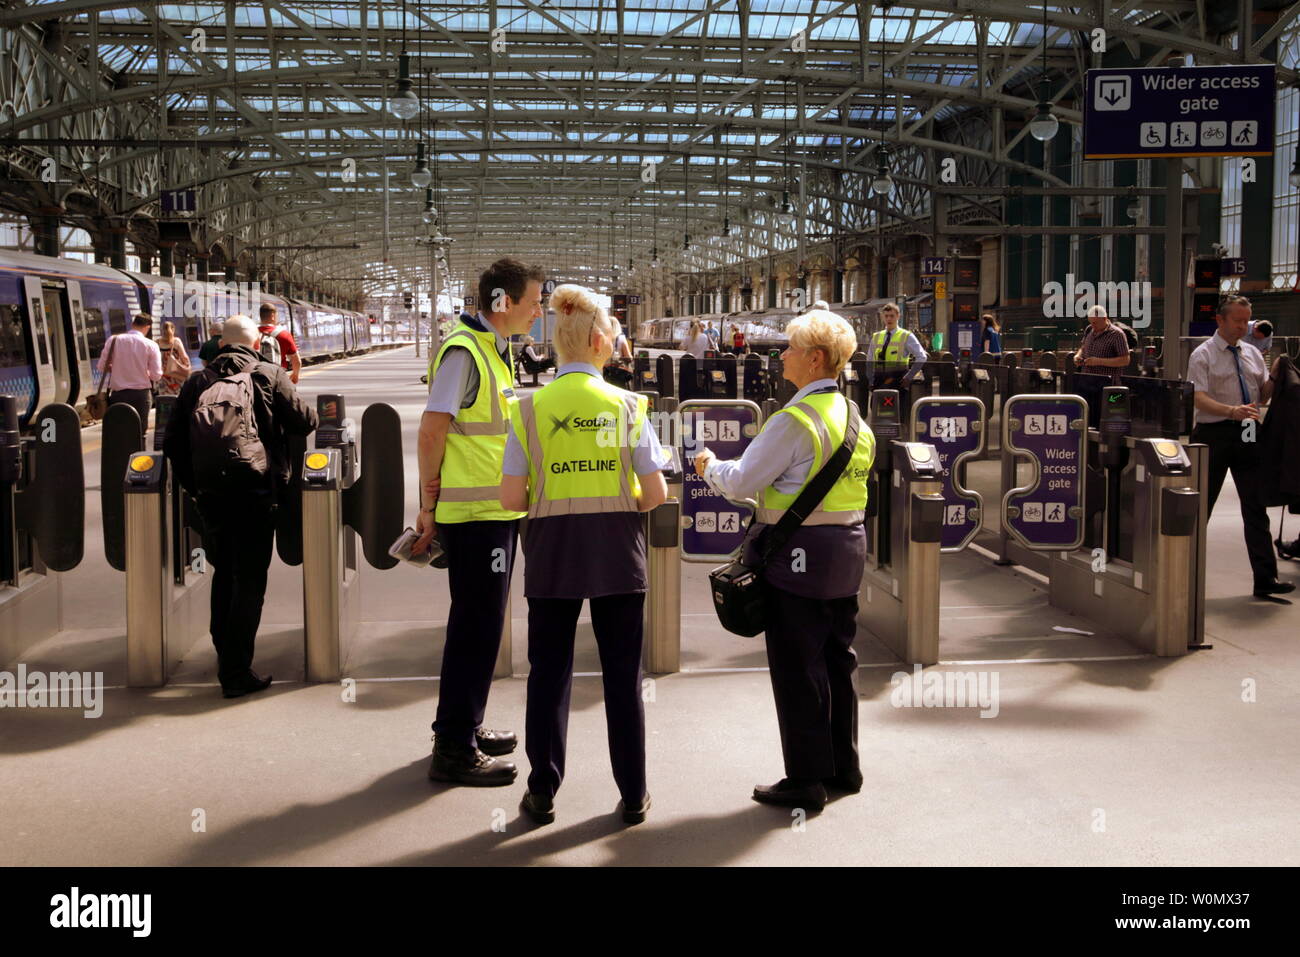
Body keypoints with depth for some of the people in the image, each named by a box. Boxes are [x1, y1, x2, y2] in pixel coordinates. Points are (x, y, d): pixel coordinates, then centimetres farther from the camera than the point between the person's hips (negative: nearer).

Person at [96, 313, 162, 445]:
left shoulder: (114, 340, -2)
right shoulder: (151, 345, -6)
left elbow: (102, 367, 2)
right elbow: (156, 375, -6)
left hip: (118, 394, 1)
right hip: (141, 394, -1)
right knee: (139, 434, 7)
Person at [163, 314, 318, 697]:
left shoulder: (196, 382, 11)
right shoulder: (269, 376, 2)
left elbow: (173, 442, 9)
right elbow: (307, 421, 0)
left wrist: (192, 484, 19)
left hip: (209, 490, 4)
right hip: (255, 489, -4)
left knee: (224, 572, 20)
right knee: (250, 579, 2)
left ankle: (225, 660, 27)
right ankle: (237, 672, 1)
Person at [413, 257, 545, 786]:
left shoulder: (495, 350, 15)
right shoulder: (463, 351, -15)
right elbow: (432, 430, -19)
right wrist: (431, 504, -14)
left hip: (498, 510, 10)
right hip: (475, 513, -10)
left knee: (480, 623, 17)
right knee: (477, 627, -4)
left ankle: (465, 728, 30)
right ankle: (454, 750, 4)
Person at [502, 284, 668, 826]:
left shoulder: (531, 408, -4)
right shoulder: (626, 405, -5)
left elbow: (512, 498, -6)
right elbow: (656, 494, -6)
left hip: (552, 550, 0)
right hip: (617, 549, 0)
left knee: (549, 671, 11)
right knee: (622, 674, 10)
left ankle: (542, 794, 17)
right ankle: (633, 796, 18)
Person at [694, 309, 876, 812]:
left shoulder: (794, 420, -18)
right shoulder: (854, 417, 8)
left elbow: (741, 483, -16)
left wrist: (709, 465, 4)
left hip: (798, 553, -8)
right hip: (848, 546, 8)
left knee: (796, 666, 0)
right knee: (839, 658, 16)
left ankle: (806, 779, 7)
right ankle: (843, 766, 27)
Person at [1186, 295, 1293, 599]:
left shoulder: (1252, 354, 12)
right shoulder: (1203, 355, -5)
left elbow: (1263, 395, 15)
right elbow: (1198, 398, -16)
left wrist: (1275, 375, -5)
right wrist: (1233, 411, -31)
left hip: (1247, 435, 5)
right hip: (1214, 434, -5)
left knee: (1256, 508, 3)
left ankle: (1265, 579, 5)